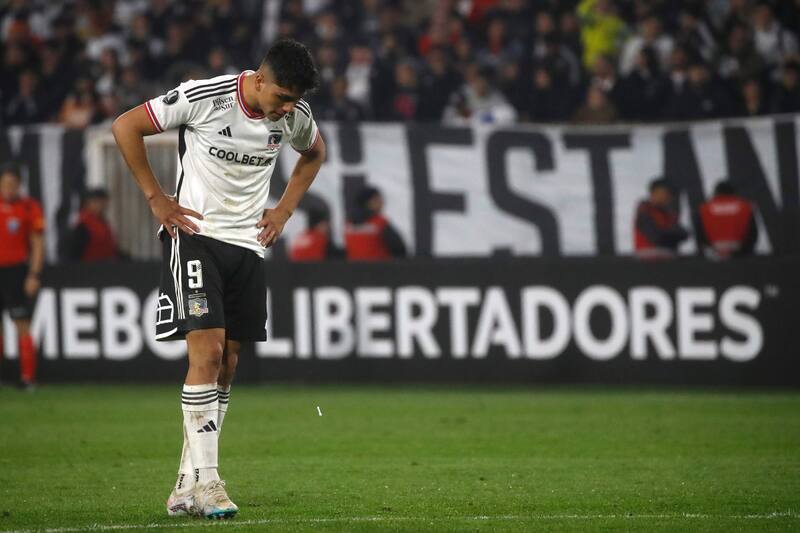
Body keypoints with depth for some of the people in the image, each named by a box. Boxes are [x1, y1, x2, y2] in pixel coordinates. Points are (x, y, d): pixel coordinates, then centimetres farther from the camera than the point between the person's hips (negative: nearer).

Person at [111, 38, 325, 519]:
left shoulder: (296, 114, -1)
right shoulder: (204, 98, -17)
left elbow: (315, 153, 23)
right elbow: (125, 127, -8)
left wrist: (285, 209, 11)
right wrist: (156, 198, -7)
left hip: (249, 244, 6)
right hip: (196, 233, -5)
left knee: (226, 367, 5)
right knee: (207, 352, -17)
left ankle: (189, 483, 12)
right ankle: (205, 480, -16)